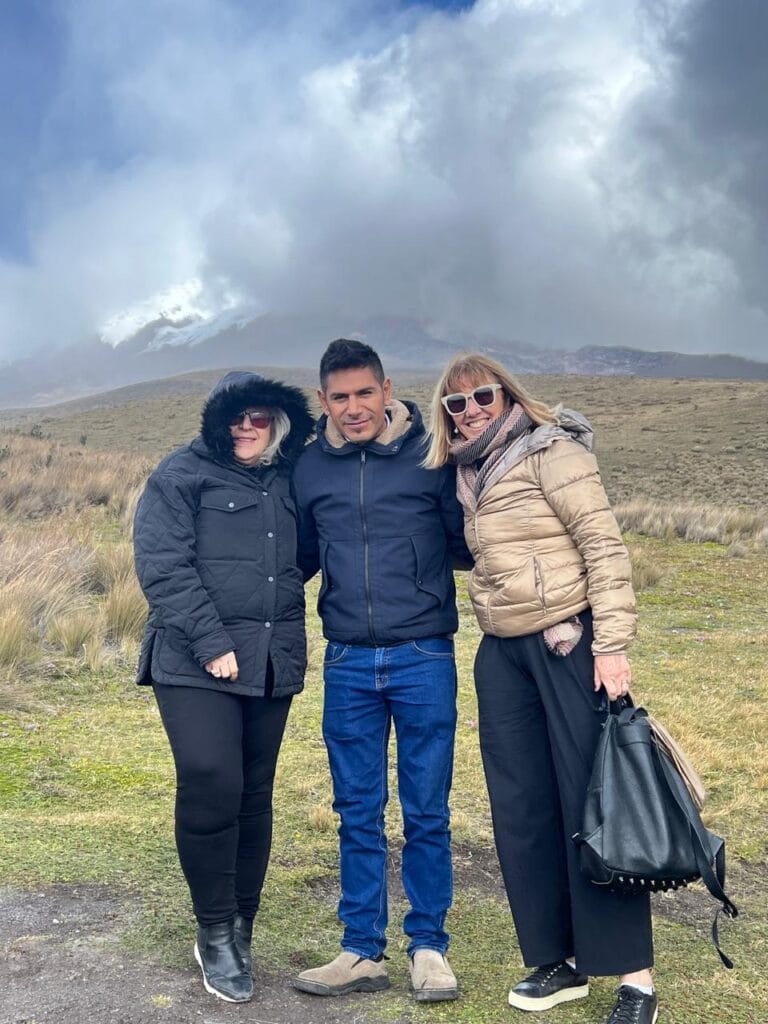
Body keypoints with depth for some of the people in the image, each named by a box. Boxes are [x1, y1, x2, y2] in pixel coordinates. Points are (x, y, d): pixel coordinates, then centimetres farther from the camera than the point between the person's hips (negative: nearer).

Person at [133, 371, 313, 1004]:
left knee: (254, 795, 8)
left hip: (272, 665, 5)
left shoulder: (292, 483, 13)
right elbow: (162, 564, -10)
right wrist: (212, 642, -16)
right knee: (211, 786, -14)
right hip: (195, 664, -4)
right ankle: (215, 933, 5)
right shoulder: (184, 475, -1)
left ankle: (240, 932, 22)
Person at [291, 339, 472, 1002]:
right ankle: (363, 952, 22)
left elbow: (467, 545, 4)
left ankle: (429, 947, 22)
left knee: (427, 814, 7)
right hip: (348, 664, 3)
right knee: (358, 815, 10)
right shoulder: (310, 468, 5)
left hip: (424, 659, -2)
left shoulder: (431, 455, -3)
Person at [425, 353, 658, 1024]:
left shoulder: (551, 452, -8)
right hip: (502, 654, 7)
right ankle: (558, 961, 23)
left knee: (591, 802, -4)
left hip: (570, 644, -7)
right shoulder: (467, 475, 13)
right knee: (521, 808, 9)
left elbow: (605, 547, -14)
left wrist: (612, 646, -18)